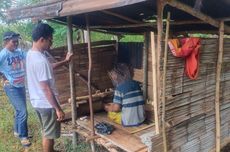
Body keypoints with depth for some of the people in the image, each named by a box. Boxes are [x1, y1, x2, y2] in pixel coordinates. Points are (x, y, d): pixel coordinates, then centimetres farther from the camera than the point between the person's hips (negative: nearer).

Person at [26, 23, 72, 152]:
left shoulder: (31, 54, 3)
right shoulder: (40, 60, -28)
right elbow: (46, 89, -26)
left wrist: (65, 61, 21)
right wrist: (58, 109, -21)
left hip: (37, 101, 10)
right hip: (46, 104, -10)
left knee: (47, 132, 26)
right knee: (49, 134, 9)